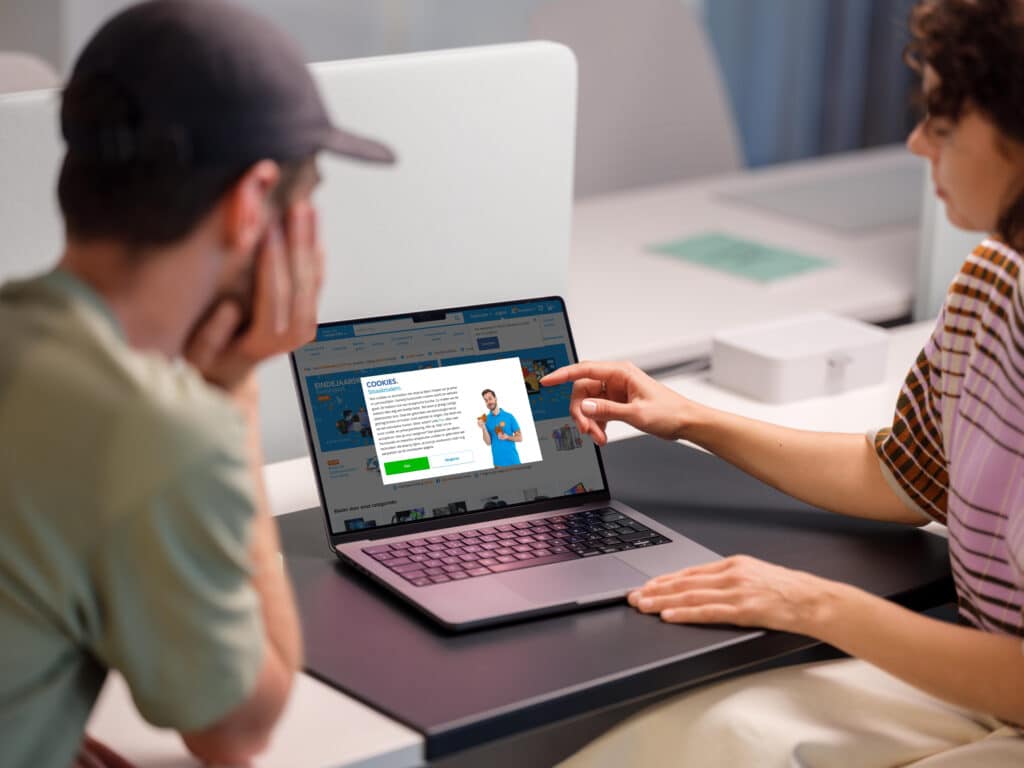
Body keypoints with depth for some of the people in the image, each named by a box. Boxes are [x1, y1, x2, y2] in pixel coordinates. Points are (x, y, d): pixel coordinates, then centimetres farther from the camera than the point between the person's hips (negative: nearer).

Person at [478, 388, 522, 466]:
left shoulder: (509, 416, 1)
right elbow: (488, 442, -1)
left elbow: (519, 438, 4)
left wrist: (507, 437, -14)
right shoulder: (486, 419, 5)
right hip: (499, 462, 1)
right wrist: (483, 428, -16)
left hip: (513, 460, -1)